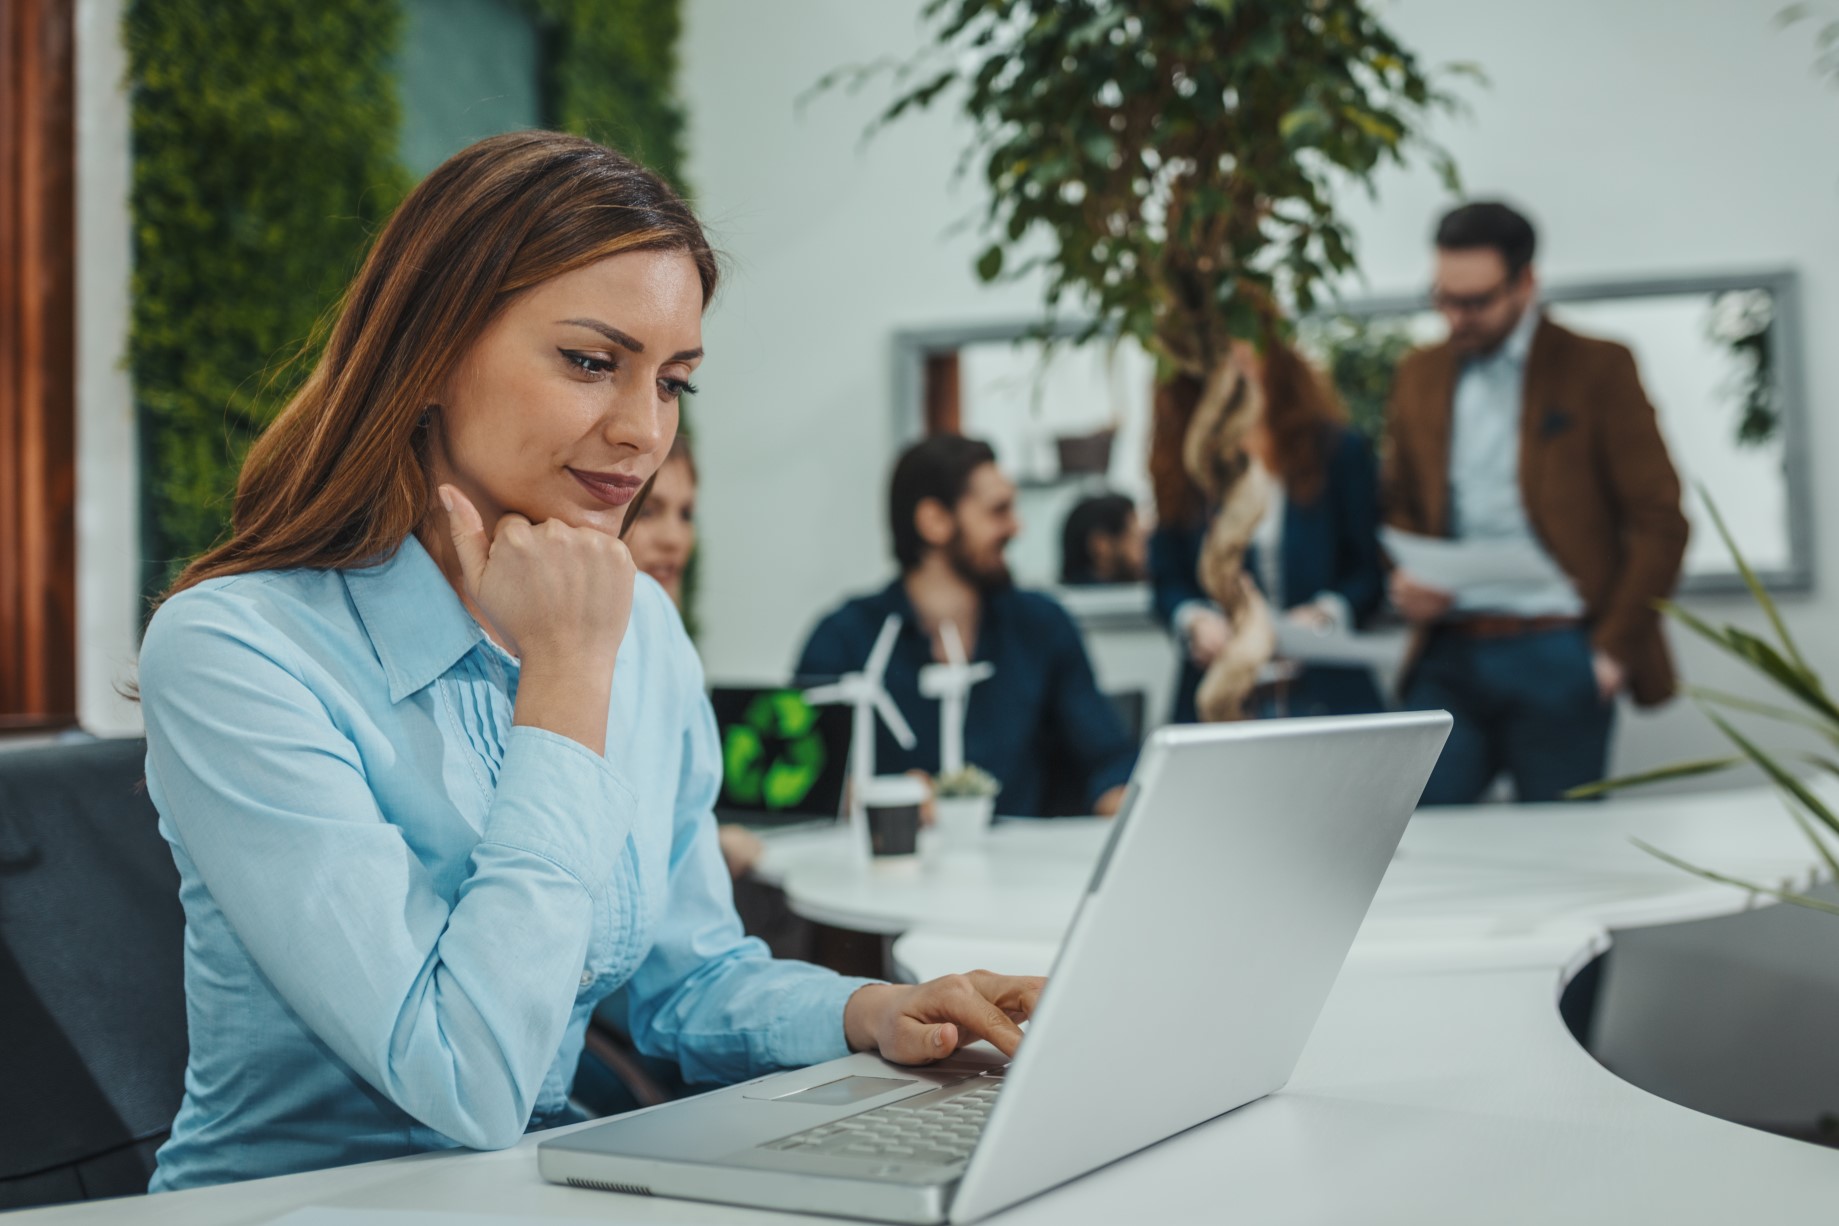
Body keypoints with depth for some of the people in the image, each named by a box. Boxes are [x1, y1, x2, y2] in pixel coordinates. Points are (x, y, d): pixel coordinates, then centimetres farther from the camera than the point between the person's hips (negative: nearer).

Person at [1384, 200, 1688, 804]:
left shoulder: (1596, 369, 1)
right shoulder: (1419, 375, 13)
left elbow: (1659, 522, -1)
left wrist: (1614, 648, -7)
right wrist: (1402, 582, 0)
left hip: (1557, 658, -3)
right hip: (1450, 657, 3)